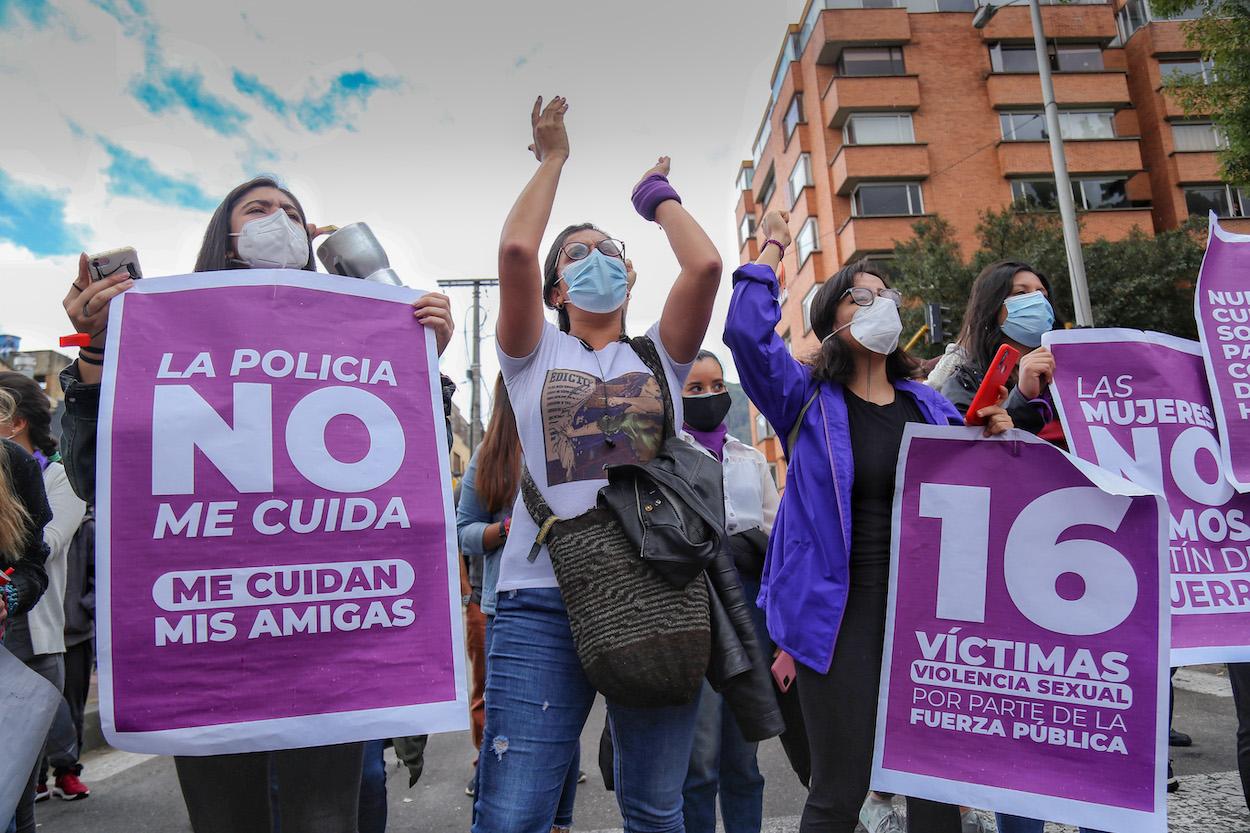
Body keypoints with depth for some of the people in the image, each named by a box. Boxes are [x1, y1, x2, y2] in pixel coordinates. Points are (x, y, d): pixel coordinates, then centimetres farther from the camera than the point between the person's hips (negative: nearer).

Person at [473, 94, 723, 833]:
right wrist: (552, 161, 10)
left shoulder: (659, 355, 14)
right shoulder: (536, 354, 10)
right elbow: (515, 249, -5)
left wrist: (659, 194, 15)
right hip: (544, 600, -1)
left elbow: (706, 265, -2)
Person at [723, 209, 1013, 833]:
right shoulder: (807, 399, -1)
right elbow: (746, 332, -18)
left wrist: (995, 441, -2)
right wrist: (772, 250, -7)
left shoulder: (926, 406, 11)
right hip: (840, 608, -4)